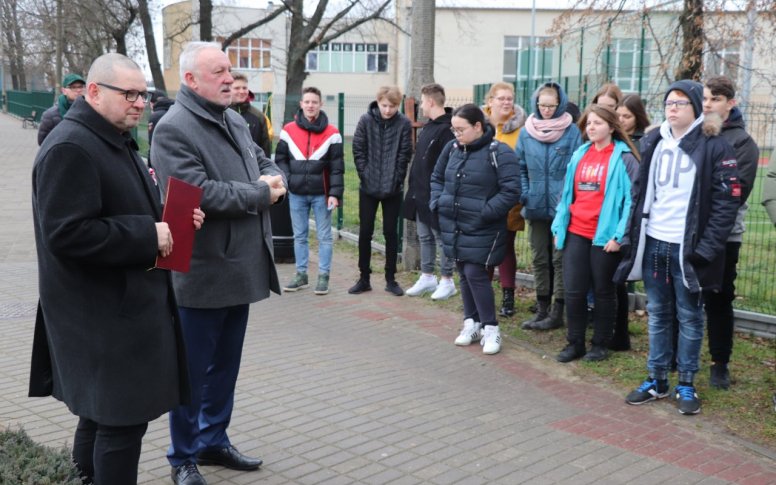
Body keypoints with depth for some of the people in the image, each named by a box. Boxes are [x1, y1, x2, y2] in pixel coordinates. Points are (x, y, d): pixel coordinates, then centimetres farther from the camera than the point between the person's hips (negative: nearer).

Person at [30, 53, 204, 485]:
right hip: (104, 313, -10)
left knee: (103, 414, 20)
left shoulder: (116, 141, 14)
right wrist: (149, 235, -23)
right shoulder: (70, 148, -19)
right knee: (122, 418, -4)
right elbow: (67, 234, -26)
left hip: (120, 306, 10)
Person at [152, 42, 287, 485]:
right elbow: (200, 194, -26)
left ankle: (214, 441, 35)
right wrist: (262, 194, -15)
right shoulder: (173, 129, -15)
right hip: (203, 274, -8)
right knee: (192, 372, 6)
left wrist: (275, 180, -6)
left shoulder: (236, 121, 12)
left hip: (241, 267, 8)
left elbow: (268, 163, 19)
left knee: (226, 366, 19)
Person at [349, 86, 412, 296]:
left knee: (391, 233, 6)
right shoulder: (366, 120, -4)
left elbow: (404, 155, -5)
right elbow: (358, 150, -2)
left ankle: (390, 279, 16)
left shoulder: (404, 124, -5)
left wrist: (395, 180, -10)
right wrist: (365, 176, -8)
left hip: (393, 189, -1)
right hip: (368, 188, 1)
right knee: (365, 232, 6)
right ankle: (364, 278, 16)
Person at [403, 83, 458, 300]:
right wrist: (414, 187, 16)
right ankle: (427, 277, 25)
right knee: (425, 237, 15)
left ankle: (447, 280, 11)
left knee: (442, 237, 1)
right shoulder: (429, 127, 14)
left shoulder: (447, 130, -17)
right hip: (421, 194, 9)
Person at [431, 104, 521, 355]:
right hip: (454, 225, 6)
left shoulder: (499, 153, -13)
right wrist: (437, 202, 5)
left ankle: (490, 328, 5)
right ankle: (472, 322, 26)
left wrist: (485, 212, -20)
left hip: (482, 229, -6)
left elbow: (510, 191, -16)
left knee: (475, 274, -9)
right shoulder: (452, 148, 6)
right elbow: (437, 178, 20)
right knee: (464, 273, 13)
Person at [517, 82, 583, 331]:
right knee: (539, 258, 12)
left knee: (560, 259, 2)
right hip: (535, 206, 4)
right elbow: (519, 167, 11)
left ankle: (557, 313, 10)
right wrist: (524, 194, -1)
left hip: (562, 206, -4)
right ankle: (541, 309, 22)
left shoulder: (572, 131, -5)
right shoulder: (527, 131, 5)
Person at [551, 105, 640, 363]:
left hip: (605, 236, -5)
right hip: (576, 233, 5)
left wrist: (619, 235, -15)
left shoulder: (624, 158, -6)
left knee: (603, 291, 8)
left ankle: (600, 344, 21)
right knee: (573, 290, 4)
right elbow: (567, 193, 15)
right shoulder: (579, 155, 11)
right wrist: (559, 227, 10)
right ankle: (575, 343, 17)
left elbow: (632, 199, -10)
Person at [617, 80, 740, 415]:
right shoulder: (652, 143, 9)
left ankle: (686, 385, 17)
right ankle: (656, 380, 22)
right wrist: (634, 236, 6)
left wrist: (707, 247, -15)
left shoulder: (714, 146, -6)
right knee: (657, 314, 12)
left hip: (688, 247, -4)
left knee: (689, 317, 6)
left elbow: (727, 201, -9)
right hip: (653, 244, 5)